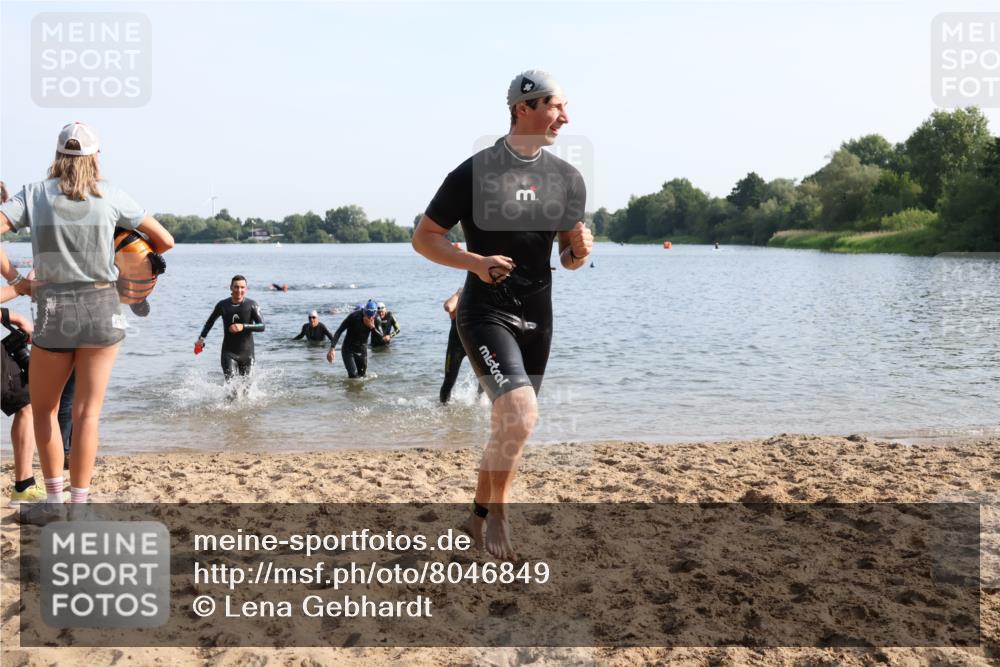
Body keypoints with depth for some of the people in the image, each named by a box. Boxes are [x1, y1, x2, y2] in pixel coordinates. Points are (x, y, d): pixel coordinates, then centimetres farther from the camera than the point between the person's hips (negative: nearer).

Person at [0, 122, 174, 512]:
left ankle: (54, 497, 20)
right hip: (102, 308, 0)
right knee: (87, 413, 4)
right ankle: (79, 503, 8)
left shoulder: (34, 194, 5)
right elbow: (164, 241, 7)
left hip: (54, 311, 0)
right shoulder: (111, 196, 4)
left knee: (43, 407, 18)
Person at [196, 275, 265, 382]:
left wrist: (243, 326, -28)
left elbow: (262, 326, -14)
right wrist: (201, 338, 7)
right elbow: (210, 321, 18)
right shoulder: (222, 305, 0)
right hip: (228, 352, 0)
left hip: (247, 353, 0)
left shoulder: (251, 305, -6)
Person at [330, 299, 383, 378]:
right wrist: (332, 349, -27)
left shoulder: (375, 320, -11)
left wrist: (372, 327, -32)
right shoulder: (354, 316, -21)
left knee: (362, 375, 8)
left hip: (362, 350, 4)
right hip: (348, 350, -4)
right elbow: (339, 332, -18)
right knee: (353, 375, -17)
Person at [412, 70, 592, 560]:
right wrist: (475, 262, -19)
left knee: (509, 424, 12)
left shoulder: (567, 179, 7)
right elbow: (423, 237, -4)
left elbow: (568, 257, 14)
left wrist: (580, 250, -10)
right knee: (520, 413, -23)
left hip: (537, 317, 6)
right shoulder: (475, 172, -9)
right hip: (485, 313, -6)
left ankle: (478, 515, 32)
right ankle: (496, 512, 2)